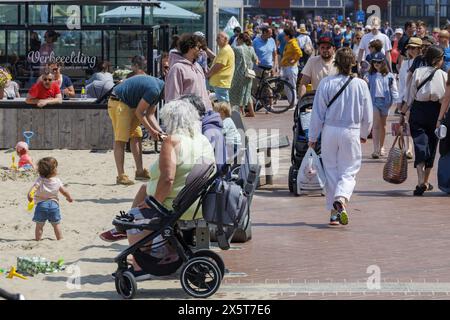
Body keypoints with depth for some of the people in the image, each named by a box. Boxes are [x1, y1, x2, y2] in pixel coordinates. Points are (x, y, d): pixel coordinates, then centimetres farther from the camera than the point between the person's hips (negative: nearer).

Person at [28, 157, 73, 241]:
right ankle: (60, 239, 20)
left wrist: (30, 194, -40)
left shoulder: (40, 180, -6)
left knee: (39, 225, 7)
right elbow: (64, 191, 8)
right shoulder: (57, 181, -1)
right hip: (53, 204, 1)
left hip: (41, 204, -1)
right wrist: (69, 197, 27)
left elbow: (34, 187, -25)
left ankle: (37, 240, 7)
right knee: (56, 224, 16)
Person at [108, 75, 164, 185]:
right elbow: (139, 112, -19)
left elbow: (150, 115, 10)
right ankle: (121, 176, -10)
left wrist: (159, 131, -1)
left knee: (136, 137, 9)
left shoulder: (158, 91, 7)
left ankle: (140, 171, 14)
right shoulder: (154, 90, -24)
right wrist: (151, 131, -12)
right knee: (120, 140, -10)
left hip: (130, 105, 10)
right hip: (118, 103, -10)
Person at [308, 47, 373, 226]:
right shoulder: (360, 85, -5)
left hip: (330, 131, 1)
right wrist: (364, 134, 20)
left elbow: (318, 113, -5)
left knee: (331, 170, 11)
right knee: (349, 171, 6)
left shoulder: (326, 83, -8)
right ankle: (341, 199, -22)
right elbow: (368, 115, 3)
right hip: (352, 132, 0)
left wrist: (313, 137, 5)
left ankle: (334, 212, 13)